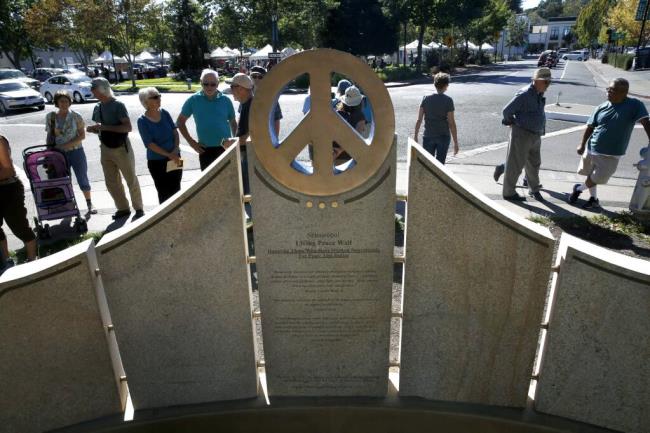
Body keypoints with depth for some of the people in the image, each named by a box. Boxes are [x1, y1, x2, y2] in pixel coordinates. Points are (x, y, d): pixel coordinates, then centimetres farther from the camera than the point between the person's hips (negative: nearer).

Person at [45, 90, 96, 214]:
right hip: (59, 154, 2)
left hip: (76, 152, -2)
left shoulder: (76, 116, -6)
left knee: (83, 179, 4)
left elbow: (82, 135, -8)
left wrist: (66, 145, -16)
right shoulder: (50, 117, 1)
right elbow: (50, 135, 8)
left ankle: (89, 204, 19)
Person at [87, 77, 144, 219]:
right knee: (111, 182, 11)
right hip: (105, 149, 7)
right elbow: (101, 129, 17)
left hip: (121, 148, -7)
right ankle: (123, 208, 23)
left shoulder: (118, 105, -13)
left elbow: (128, 127, -21)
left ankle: (139, 208, 16)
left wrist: (105, 127, -25)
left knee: (131, 180, 4)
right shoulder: (97, 107, 7)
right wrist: (93, 129, -5)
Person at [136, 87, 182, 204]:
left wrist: (176, 150, -12)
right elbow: (150, 144, -15)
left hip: (175, 158, 4)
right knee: (164, 192, 3)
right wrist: (168, 154, -21)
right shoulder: (142, 121, -11)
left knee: (176, 190, 11)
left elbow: (175, 131, 3)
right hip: (157, 162, -4)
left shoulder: (164, 113, 1)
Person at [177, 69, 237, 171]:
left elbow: (233, 123, 10)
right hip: (205, 150, 0)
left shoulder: (226, 100, -1)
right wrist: (191, 141, -1)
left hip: (225, 148, 0)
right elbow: (180, 122, 6)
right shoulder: (193, 100, -2)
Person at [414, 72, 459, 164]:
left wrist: (416, 137, 7)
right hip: (443, 137, -2)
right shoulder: (448, 100, -8)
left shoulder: (426, 99, -1)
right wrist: (455, 142, -3)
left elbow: (419, 120, -2)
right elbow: (451, 123, -9)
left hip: (428, 137, 2)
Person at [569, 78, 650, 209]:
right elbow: (590, 127, 5)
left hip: (611, 154, -3)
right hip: (591, 149, 3)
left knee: (597, 179, 5)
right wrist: (582, 144, 3)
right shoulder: (601, 107, -1)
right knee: (591, 176, 15)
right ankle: (594, 199, 34)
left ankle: (579, 188, 32)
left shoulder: (635, 105, -11)